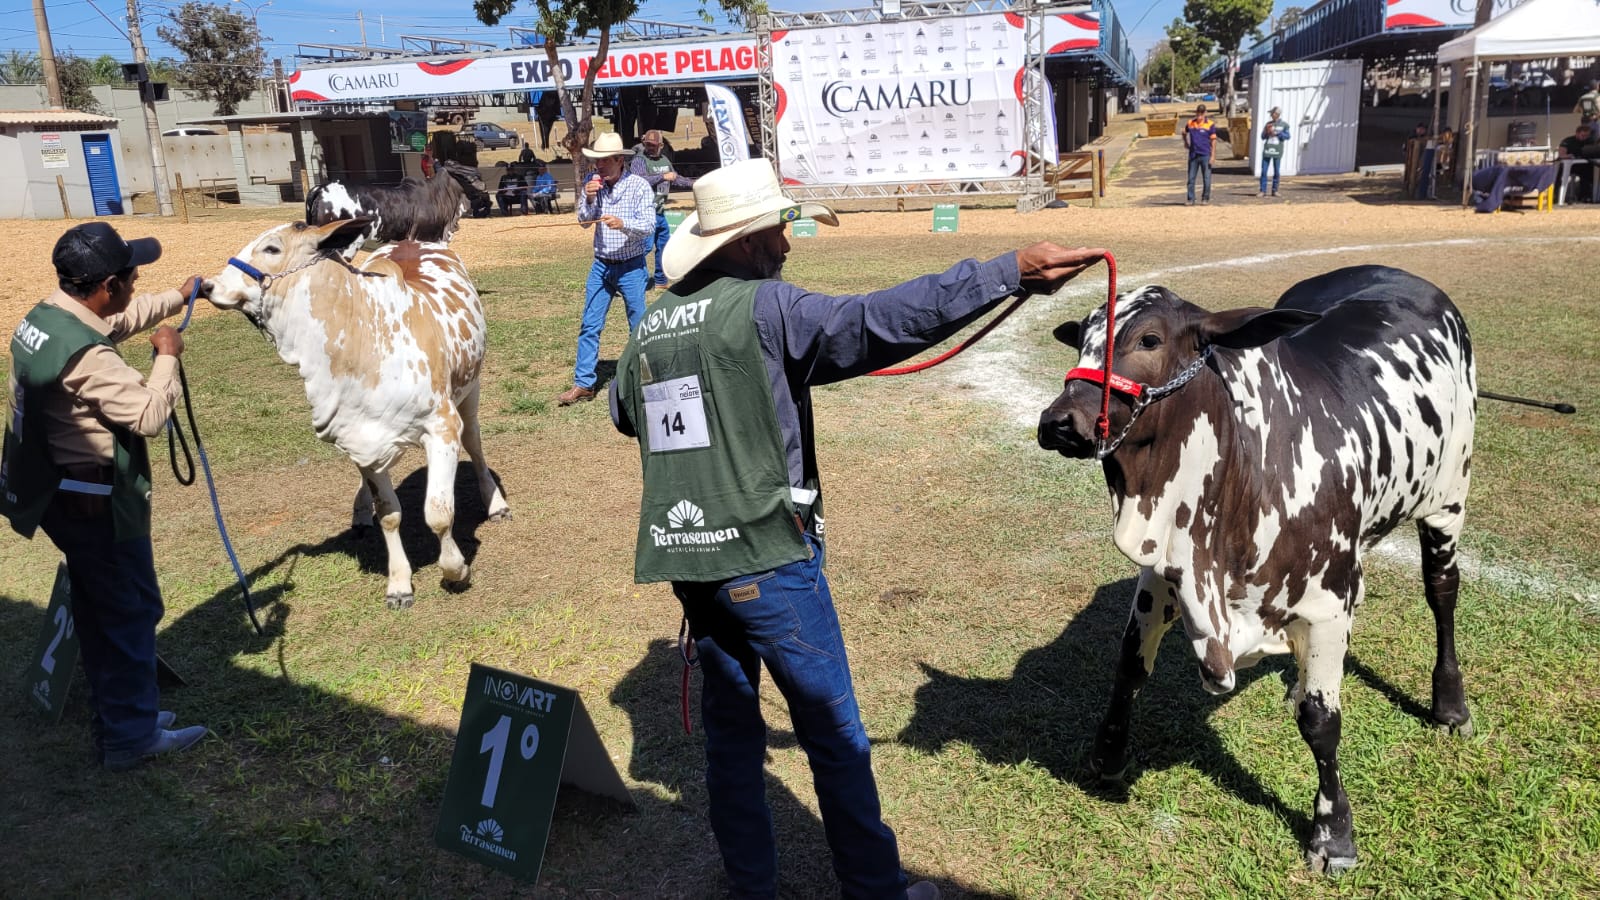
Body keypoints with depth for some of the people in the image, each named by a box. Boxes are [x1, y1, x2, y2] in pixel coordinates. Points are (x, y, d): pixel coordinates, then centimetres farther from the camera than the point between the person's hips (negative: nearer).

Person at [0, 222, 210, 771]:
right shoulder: (86, 356, -27)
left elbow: (116, 321, 22)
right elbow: (151, 416, -25)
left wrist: (178, 298, 27)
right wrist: (167, 357, -11)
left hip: (61, 494, 10)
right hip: (96, 504, -10)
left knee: (100, 611, 19)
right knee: (133, 610, 3)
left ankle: (117, 716, 32)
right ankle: (132, 737, 13)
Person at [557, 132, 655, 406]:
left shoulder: (639, 186, -11)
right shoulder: (593, 183, 1)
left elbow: (649, 226, -16)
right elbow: (584, 221, 0)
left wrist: (623, 224, -33)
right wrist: (589, 200, -18)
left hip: (631, 267, -4)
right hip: (601, 265, 4)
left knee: (639, 326, 6)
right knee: (589, 326, 2)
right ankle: (583, 384, 7)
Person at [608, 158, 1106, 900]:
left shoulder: (649, 327, 9)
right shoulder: (765, 308, -13)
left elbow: (623, 412, 26)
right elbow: (881, 321, -25)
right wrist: (1010, 273, -27)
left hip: (684, 556, 7)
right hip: (766, 554, -7)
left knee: (729, 726, 18)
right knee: (834, 735, 8)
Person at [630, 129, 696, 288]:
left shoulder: (664, 160, 14)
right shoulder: (639, 160, -11)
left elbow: (676, 179, 29)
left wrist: (695, 184, 25)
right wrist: (663, 176, -25)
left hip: (660, 212, 9)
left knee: (664, 245, 15)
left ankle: (660, 280, 27)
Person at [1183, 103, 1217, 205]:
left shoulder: (1210, 124, -5)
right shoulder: (1190, 123, 5)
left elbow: (1213, 141, -4)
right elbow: (1184, 133, 26)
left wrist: (1212, 156, -9)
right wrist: (1186, 142, 10)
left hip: (1205, 155, -3)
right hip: (1193, 155, 3)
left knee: (1207, 178, 3)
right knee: (1191, 178, 3)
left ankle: (1205, 198, 14)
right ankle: (1191, 199, 9)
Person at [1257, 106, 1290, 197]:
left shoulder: (1284, 125, 4)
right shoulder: (1268, 124, 11)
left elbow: (1287, 136, -2)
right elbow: (1262, 137, 12)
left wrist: (1276, 133, -11)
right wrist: (1267, 132, -8)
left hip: (1277, 151, -2)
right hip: (1267, 149, 2)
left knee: (1276, 171, 2)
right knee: (1264, 171, -3)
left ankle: (1275, 190, 10)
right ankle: (1262, 190, 0)